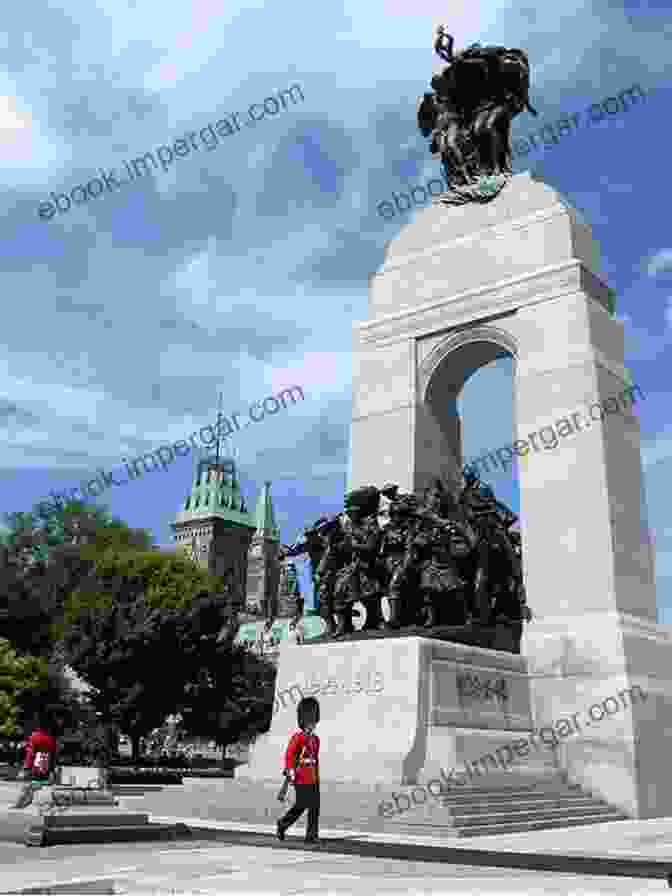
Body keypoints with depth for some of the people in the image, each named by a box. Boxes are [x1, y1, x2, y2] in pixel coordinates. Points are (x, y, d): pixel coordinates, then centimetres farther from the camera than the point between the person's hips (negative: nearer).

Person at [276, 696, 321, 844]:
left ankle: (312, 835, 6)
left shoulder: (315, 739, 14)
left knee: (315, 806, 1)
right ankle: (283, 823, 18)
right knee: (301, 805, -3)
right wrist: (289, 772, -21)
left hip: (313, 778, 7)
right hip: (301, 778, -7)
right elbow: (289, 755, -14)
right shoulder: (297, 737, -8)